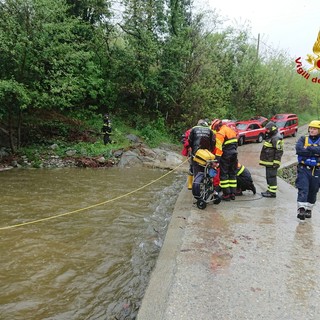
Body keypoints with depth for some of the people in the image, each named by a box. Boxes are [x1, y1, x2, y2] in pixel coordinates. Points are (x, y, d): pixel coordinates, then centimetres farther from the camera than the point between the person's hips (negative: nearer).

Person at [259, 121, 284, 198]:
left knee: (271, 177, -7)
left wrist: (276, 162, -23)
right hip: (268, 162, 11)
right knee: (268, 177, 16)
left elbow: (279, 151, -22)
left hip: (272, 162, -11)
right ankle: (269, 190, 26)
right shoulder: (270, 137, 18)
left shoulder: (276, 138, -16)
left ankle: (272, 192, -1)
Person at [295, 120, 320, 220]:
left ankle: (308, 209, 25)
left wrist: (308, 148, -16)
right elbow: (299, 149, -15)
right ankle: (301, 209, -16)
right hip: (303, 169, -2)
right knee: (303, 190, -11)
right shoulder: (303, 139, 4)